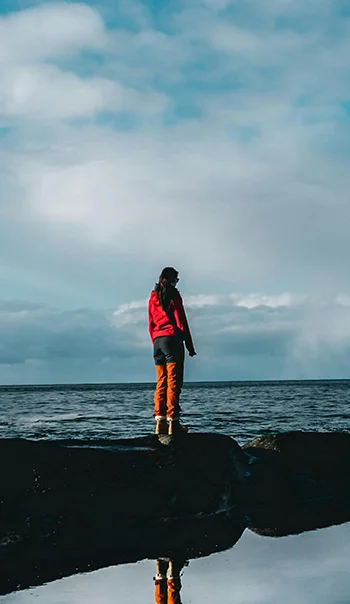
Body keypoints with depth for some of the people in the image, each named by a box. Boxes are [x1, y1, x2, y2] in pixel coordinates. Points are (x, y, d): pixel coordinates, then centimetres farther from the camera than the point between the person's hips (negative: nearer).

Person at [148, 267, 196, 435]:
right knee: (173, 382, -7)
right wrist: (190, 345, -2)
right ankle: (173, 422, -11)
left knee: (161, 382, 7)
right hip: (172, 339, -6)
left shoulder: (153, 297, 13)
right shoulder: (173, 296, -4)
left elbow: (151, 324, 14)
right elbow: (181, 322, -5)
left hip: (157, 341, 6)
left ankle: (160, 421, 2)